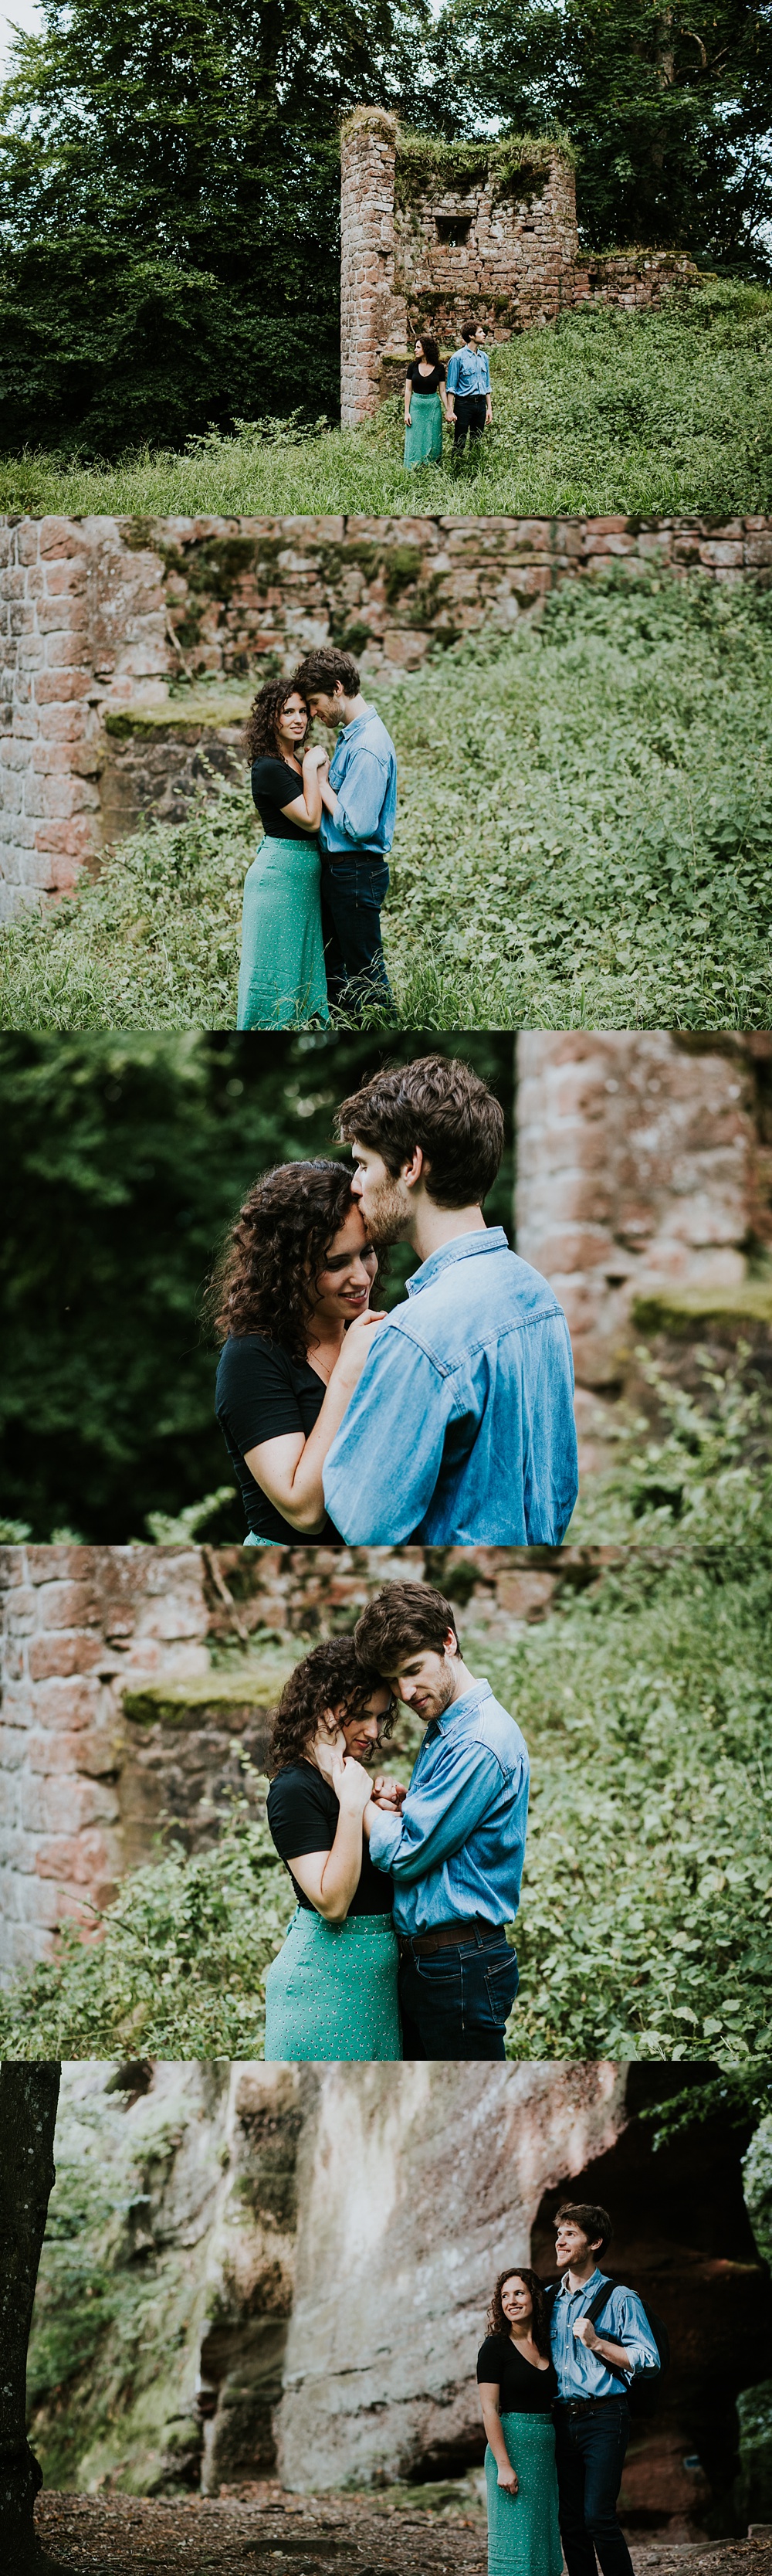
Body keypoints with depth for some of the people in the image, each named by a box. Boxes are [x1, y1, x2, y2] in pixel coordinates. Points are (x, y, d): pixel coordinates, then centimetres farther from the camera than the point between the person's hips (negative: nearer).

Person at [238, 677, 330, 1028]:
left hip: (303, 876, 9)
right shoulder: (269, 768, -16)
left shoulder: (298, 760, 12)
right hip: (279, 875, -9)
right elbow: (310, 819, -18)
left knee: (305, 968, 12)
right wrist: (312, 768, -14)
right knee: (278, 968, -4)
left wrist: (320, 770, 5)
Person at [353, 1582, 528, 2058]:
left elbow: (402, 1856, -18)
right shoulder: (443, 1728, 13)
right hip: (422, 1960, 10)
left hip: (461, 1966, -10)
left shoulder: (481, 1744, -20)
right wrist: (401, 1802, -2)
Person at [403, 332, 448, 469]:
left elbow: (442, 391, 3)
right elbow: (408, 390, 3)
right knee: (414, 442, 0)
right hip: (416, 405, 1)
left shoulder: (439, 368, -1)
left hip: (433, 406, -1)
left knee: (432, 442, 3)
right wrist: (406, 412, -2)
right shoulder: (413, 366, 1)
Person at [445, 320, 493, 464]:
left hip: (480, 404, 6)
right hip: (464, 404, -6)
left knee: (477, 443, 12)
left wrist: (489, 408, 13)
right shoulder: (458, 358, -9)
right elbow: (451, 387, -8)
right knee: (459, 444, -2)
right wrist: (449, 410, -13)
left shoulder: (484, 357, 10)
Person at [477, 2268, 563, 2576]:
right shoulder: (495, 2347, -6)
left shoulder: (547, 2347, 11)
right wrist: (503, 2465, -18)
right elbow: (489, 2410, -11)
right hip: (513, 2444, -6)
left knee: (544, 2538, 8)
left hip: (548, 2448, 6)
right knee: (516, 2538, -7)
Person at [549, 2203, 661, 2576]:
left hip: (603, 2418, -6)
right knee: (569, 2521, 5)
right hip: (562, 2418, 6)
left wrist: (596, 2342, -17)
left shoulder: (620, 2299, -2)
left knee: (598, 2517, -14)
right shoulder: (549, 2299, 14)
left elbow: (648, 2360, -9)